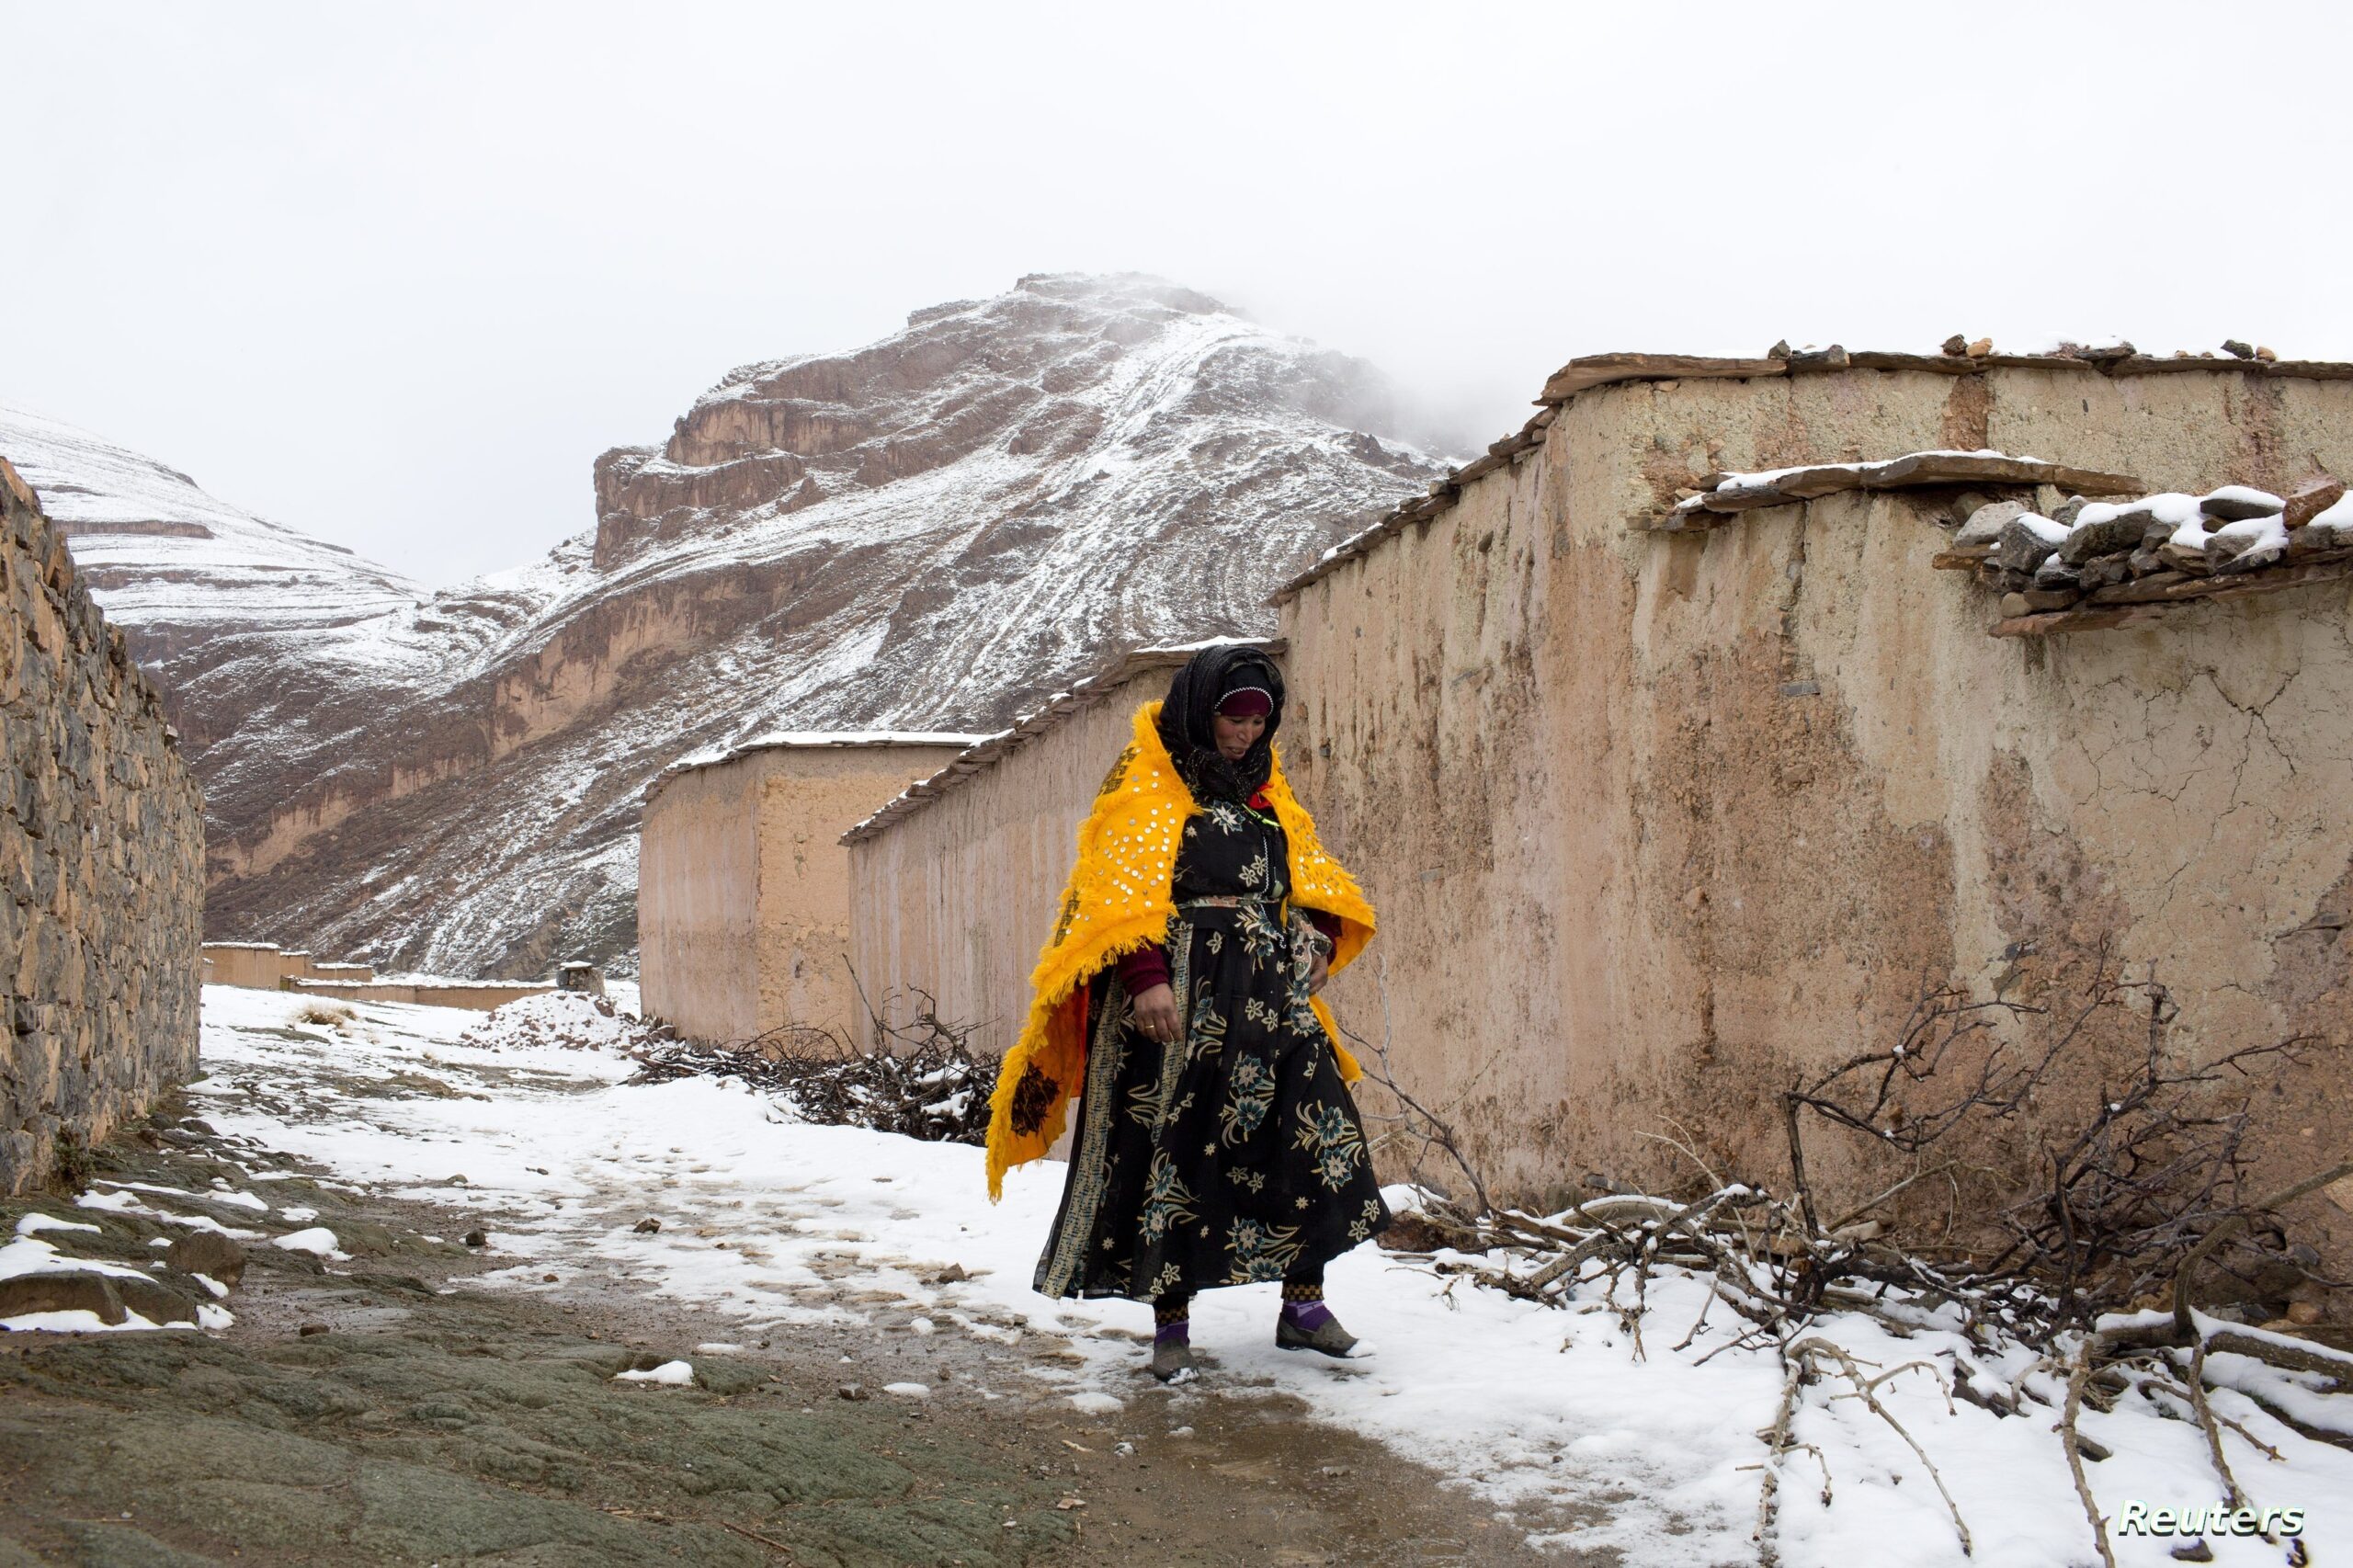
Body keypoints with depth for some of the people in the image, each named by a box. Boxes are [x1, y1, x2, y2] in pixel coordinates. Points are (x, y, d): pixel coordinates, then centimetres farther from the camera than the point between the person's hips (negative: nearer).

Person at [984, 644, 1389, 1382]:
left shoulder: (1267, 789, 18)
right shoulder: (1146, 781, -1)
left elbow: (1309, 879, 22)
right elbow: (1121, 886, -12)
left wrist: (1320, 939, 2)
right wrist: (1145, 976, -24)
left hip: (1270, 992, 6)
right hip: (1176, 994, -6)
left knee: (1317, 1130, 0)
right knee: (1172, 1147, -4)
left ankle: (1303, 1306, 10)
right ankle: (1170, 1324, 7)